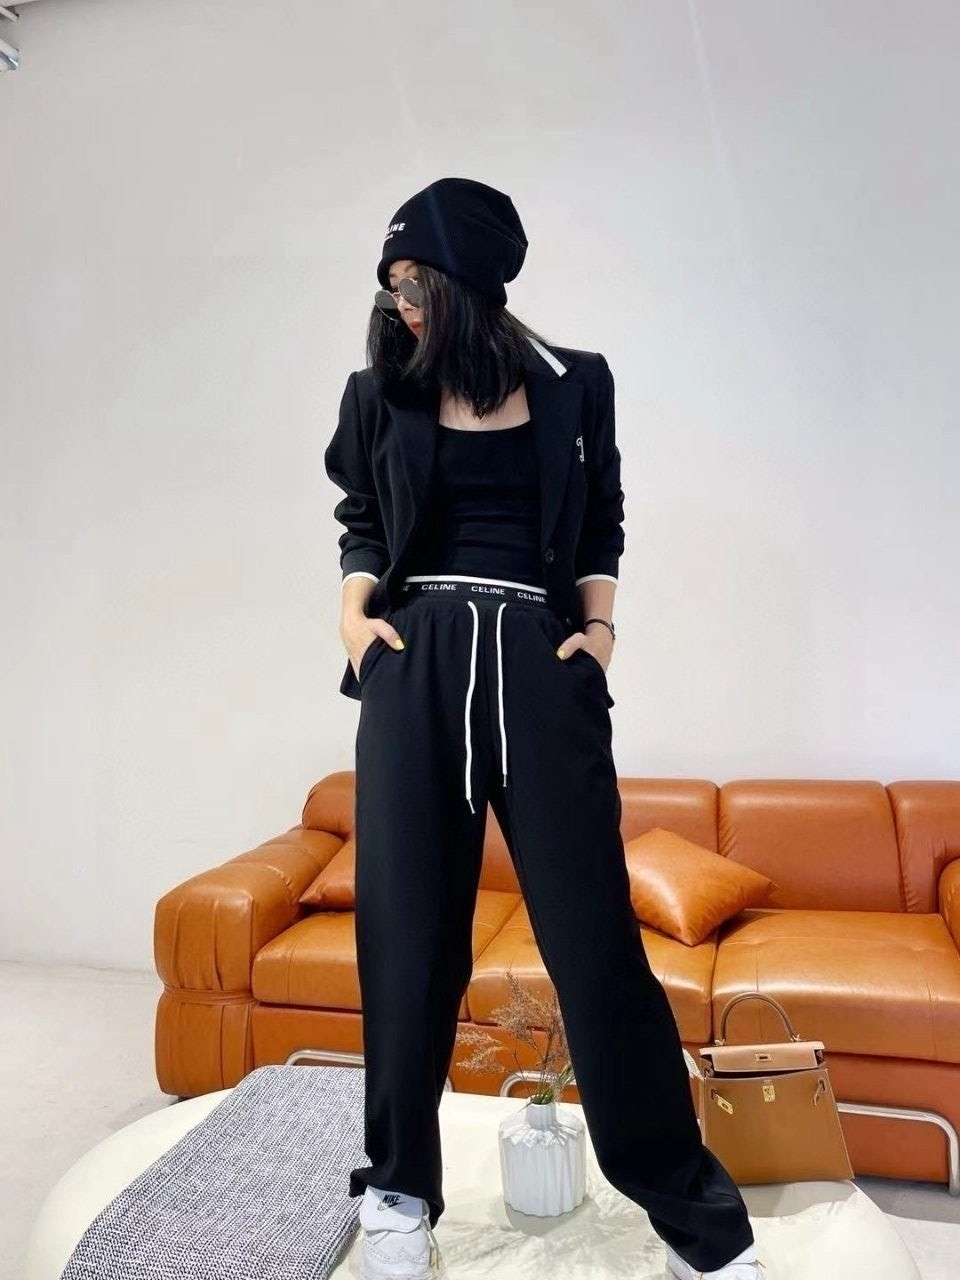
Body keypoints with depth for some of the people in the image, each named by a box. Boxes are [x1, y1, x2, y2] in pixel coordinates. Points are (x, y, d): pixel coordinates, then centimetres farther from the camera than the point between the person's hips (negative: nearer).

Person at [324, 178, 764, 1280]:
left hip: (540, 661, -1)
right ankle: (399, 1191, 22)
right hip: (416, 660, 2)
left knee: (594, 932, -2)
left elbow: (602, 524, 17)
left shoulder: (575, 385, 10)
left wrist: (599, 624, 2)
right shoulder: (380, 392, 12)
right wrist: (353, 610, 1)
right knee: (407, 932, 2)